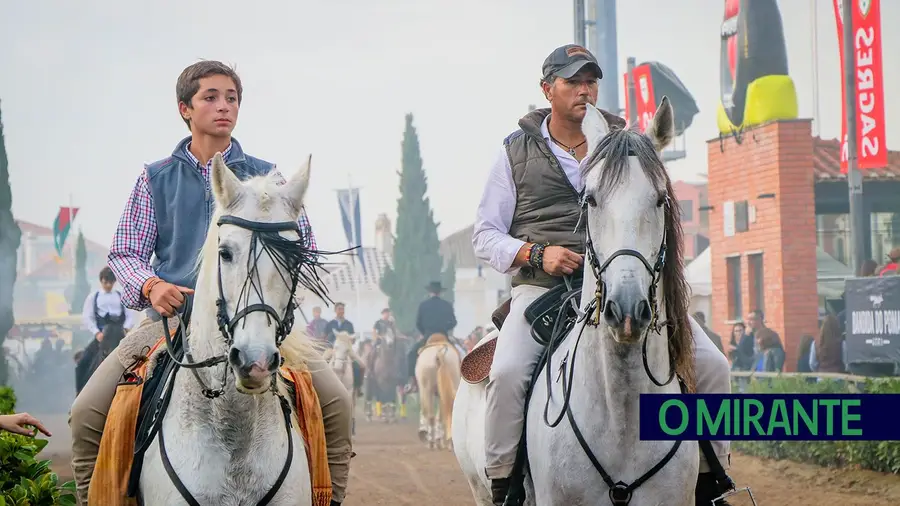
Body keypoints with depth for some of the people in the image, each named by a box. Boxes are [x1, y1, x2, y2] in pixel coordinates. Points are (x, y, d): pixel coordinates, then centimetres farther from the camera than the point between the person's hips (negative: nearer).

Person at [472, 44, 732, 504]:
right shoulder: (517, 152, 9)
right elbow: (485, 235, 8)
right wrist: (535, 254, -11)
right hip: (542, 288, -2)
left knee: (711, 365, -13)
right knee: (507, 373, -32)